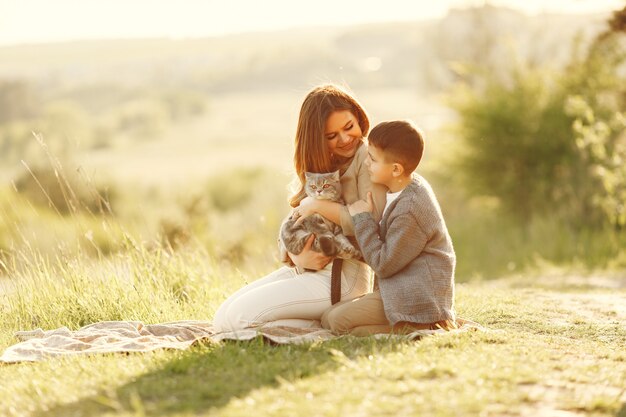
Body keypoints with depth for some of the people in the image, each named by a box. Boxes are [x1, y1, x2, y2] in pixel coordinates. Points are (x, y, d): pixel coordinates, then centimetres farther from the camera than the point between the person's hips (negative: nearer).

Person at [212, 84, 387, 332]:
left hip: (342, 275, -9)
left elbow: (371, 221, -20)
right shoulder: (319, 163, 16)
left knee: (241, 314, -20)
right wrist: (296, 255, -12)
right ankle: (328, 321, 3)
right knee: (223, 318, -1)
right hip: (303, 268, 9)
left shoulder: (366, 158, -8)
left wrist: (317, 205, -15)